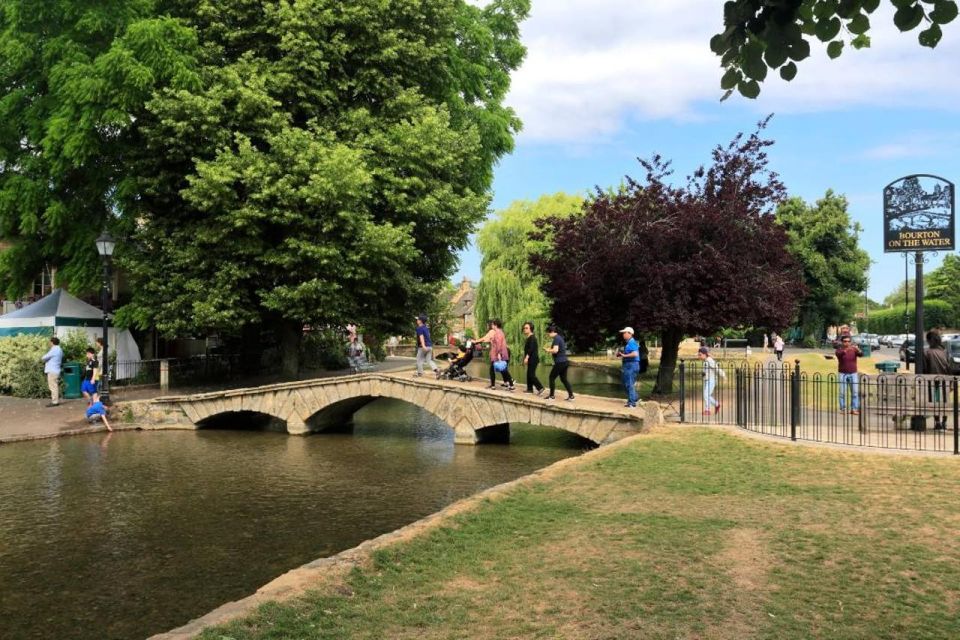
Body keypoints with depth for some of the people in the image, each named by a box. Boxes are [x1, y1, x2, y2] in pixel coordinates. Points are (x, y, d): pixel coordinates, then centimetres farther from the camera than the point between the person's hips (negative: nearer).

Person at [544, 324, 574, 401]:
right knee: (564, 379, 12)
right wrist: (548, 349, 13)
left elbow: (555, 350, -25)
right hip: (564, 361, 10)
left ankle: (552, 396, 8)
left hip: (560, 362, -10)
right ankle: (571, 396, 8)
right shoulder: (559, 337, 16)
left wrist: (548, 350, -7)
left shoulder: (556, 338, -14)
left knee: (552, 377, 2)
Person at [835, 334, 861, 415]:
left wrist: (858, 350, -37)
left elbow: (861, 354, -16)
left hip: (853, 373, 2)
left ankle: (854, 409, -1)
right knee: (842, 392, -2)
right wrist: (845, 350, -44)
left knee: (855, 392, -4)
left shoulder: (854, 349, 2)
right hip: (843, 373, -1)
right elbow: (838, 354, -25)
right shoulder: (840, 349, -3)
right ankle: (842, 408, 4)